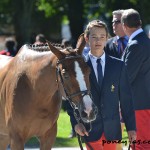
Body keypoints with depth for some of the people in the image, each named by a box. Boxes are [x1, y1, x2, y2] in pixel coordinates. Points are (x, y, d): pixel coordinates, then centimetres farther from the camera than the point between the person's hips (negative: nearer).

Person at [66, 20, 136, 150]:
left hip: (112, 129, 2)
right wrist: (75, 122, -13)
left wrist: (131, 127, 3)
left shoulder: (118, 66, 6)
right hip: (90, 129, -2)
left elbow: (126, 98, 6)